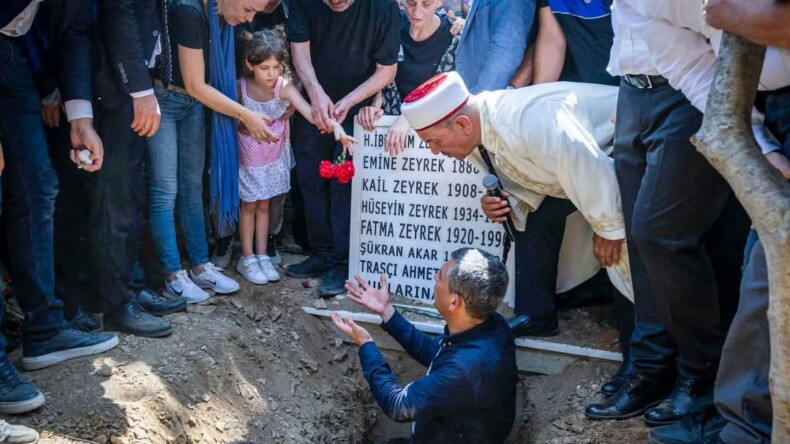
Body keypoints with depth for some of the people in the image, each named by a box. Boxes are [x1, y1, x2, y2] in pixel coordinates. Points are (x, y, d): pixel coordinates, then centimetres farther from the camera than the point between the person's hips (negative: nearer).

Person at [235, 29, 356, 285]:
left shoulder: (285, 89, -20)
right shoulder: (241, 88, -19)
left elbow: (309, 112, -35)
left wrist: (335, 125, -49)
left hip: (272, 157, 2)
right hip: (247, 156, -2)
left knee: (263, 205, 14)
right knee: (249, 206, 8)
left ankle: (262, 256, 27)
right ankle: (247, 259, 21)